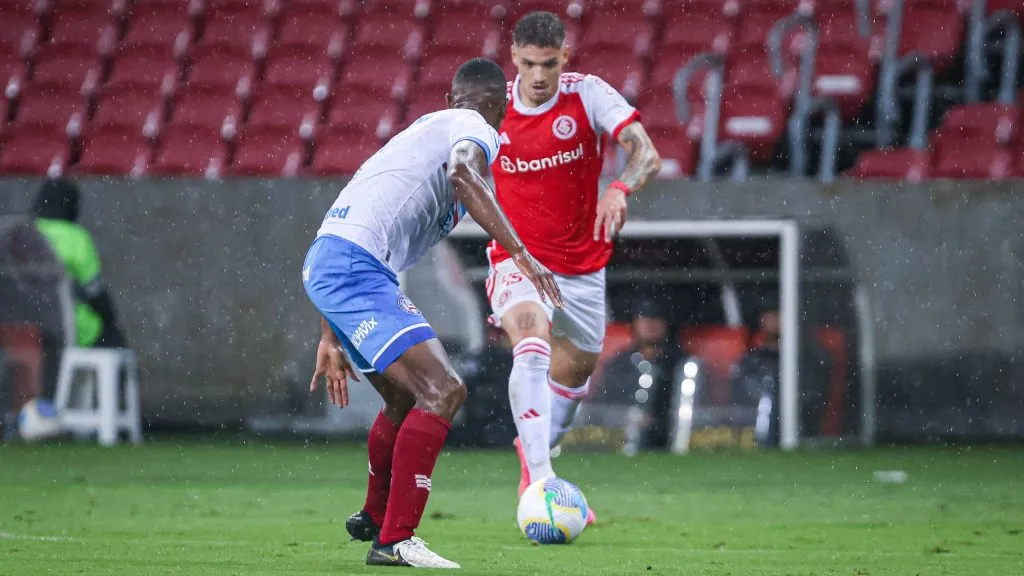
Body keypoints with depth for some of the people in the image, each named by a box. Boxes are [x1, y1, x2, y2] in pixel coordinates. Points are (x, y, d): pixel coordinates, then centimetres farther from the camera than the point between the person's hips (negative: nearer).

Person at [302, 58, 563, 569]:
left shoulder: (427, 129, 32)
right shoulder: (476, 129, 5)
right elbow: (463, 173, -23)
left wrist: (330, 339, 34)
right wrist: (520, 253, -28)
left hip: (322, 261, 10)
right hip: (355, 268, -10)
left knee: (408, 398, 27)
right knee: (443, 392, -14)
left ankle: (374, 517, 44)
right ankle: (393, 540, -16)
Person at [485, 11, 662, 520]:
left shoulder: (588, 95, -12)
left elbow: (646, 153, -24)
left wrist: (621, 189, -43)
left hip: (582, 266, 2)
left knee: (575, 370, 17)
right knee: (532, 344, -30)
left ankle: (535, 452, 48)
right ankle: (538, 478, -38)